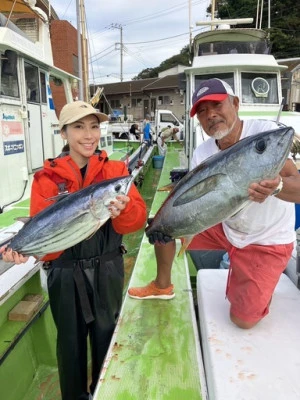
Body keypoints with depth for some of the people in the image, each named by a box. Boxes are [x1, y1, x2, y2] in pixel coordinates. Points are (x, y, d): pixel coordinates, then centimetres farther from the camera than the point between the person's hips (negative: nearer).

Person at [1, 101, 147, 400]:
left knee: (106, 336, 18)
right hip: (66, 273, -1)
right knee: (71, 340, 17)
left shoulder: (115, 169, -4)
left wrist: (123, 209, -35)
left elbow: (139, 218, -14)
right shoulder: (47, 177, -6)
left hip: (108, 269, 1)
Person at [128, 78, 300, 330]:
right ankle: (163, 286, 21)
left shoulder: (266, 131, -24)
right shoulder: (202, 154, -9)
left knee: (243, 320, -3)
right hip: (225, 227, 5)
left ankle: (261, 291, 32)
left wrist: (277, 186, -54)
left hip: (268, 241, -4)